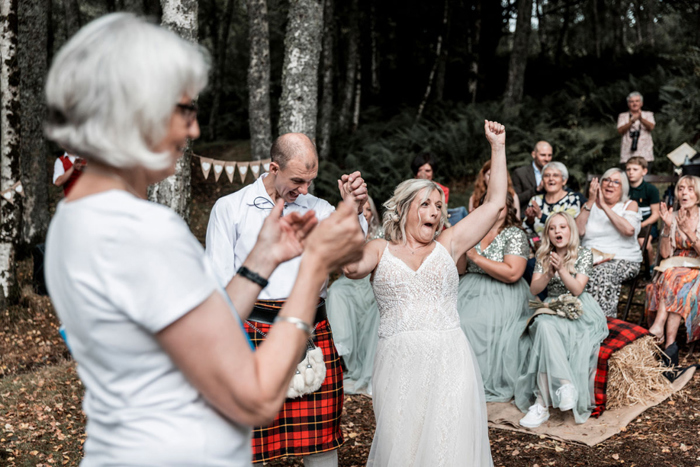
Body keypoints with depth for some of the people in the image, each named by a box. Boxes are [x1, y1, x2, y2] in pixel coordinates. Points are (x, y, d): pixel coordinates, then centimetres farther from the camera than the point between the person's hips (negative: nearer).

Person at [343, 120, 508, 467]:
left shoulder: (447, 246, 12)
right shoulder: (380, 250, 9)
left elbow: (495, 202, 12)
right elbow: (352, 266, -14)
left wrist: (498, 146, 13)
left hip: (449, 360, 1)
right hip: (397, 362, -1)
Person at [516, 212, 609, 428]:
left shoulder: (584, 254, 2)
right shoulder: (544, 256, 13)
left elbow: (577, 289, -9)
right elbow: (534, 289, 3)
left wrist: (561, 269, -22)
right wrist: (549, 272, -15)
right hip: (551, 309, 3)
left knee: (547, 327, -35)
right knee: (544, 327, -35)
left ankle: (542, 402, -38)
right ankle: (566, 386, -40)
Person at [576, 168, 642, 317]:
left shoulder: (630, 205, 11)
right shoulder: (589, 205, 18)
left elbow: (629, 230, -12)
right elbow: (578, 231, -1)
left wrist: (604, 205, -8)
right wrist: (590, 202, -2)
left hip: (623, 260, -2)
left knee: (601, 274, -36)